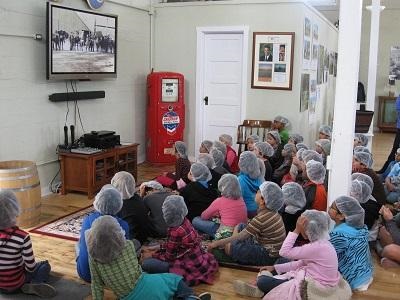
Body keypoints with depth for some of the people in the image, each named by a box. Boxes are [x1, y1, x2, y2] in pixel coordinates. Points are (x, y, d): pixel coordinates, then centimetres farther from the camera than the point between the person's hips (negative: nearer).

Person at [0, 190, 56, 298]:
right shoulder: (22, 237, -26)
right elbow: (31, 267, -18)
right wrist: (29, 267, 5)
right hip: (15, 285, -6)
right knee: (45, 265, 18)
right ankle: (34, 285, -5)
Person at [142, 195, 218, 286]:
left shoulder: (176, 232, -27)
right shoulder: (185, 221, -4)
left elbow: (169, 257, -12)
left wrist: (152, 255, 2)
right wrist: (156, 251, 13)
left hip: (191, 269, -9)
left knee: (146, 264, -16)